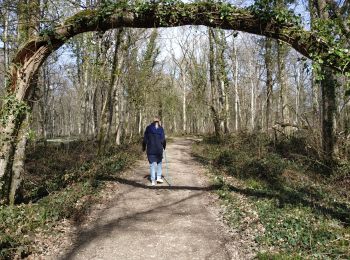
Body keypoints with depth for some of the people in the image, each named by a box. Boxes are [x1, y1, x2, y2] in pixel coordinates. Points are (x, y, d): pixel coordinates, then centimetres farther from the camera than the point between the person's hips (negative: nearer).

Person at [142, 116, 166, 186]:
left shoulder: (148, 128, -2)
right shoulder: (161, 129, -2)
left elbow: (145, 139, 0)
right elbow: (163, 139, -2)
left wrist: (144, 147, 10)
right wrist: (164, 146, 15)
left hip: (150, 149, 0)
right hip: (159, 149, 0)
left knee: (152, 164, 6)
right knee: (159, 162, 20)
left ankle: (153, 180, 6)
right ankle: (159, 177, 14)